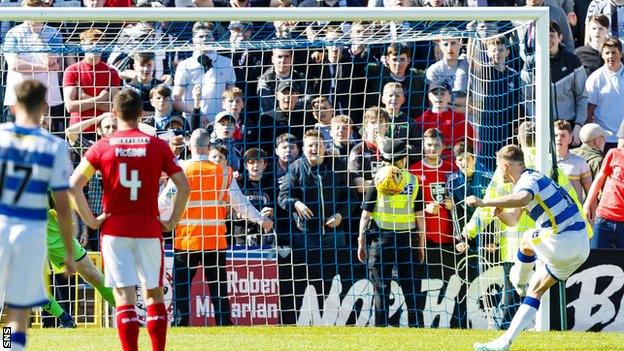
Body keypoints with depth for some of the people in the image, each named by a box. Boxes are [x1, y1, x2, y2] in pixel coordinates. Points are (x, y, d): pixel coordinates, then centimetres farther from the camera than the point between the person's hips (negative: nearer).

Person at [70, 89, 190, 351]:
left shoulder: (102, 147, -1)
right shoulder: (158, 146, 0)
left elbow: (74, 185, -9)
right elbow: (184, 186, -3)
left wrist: (90, 220, -2)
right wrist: (172, 222, 4)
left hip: (114, 230, -1)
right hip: (149, 229, 1)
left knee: (124, 297, -2)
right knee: (154, 294, 12)